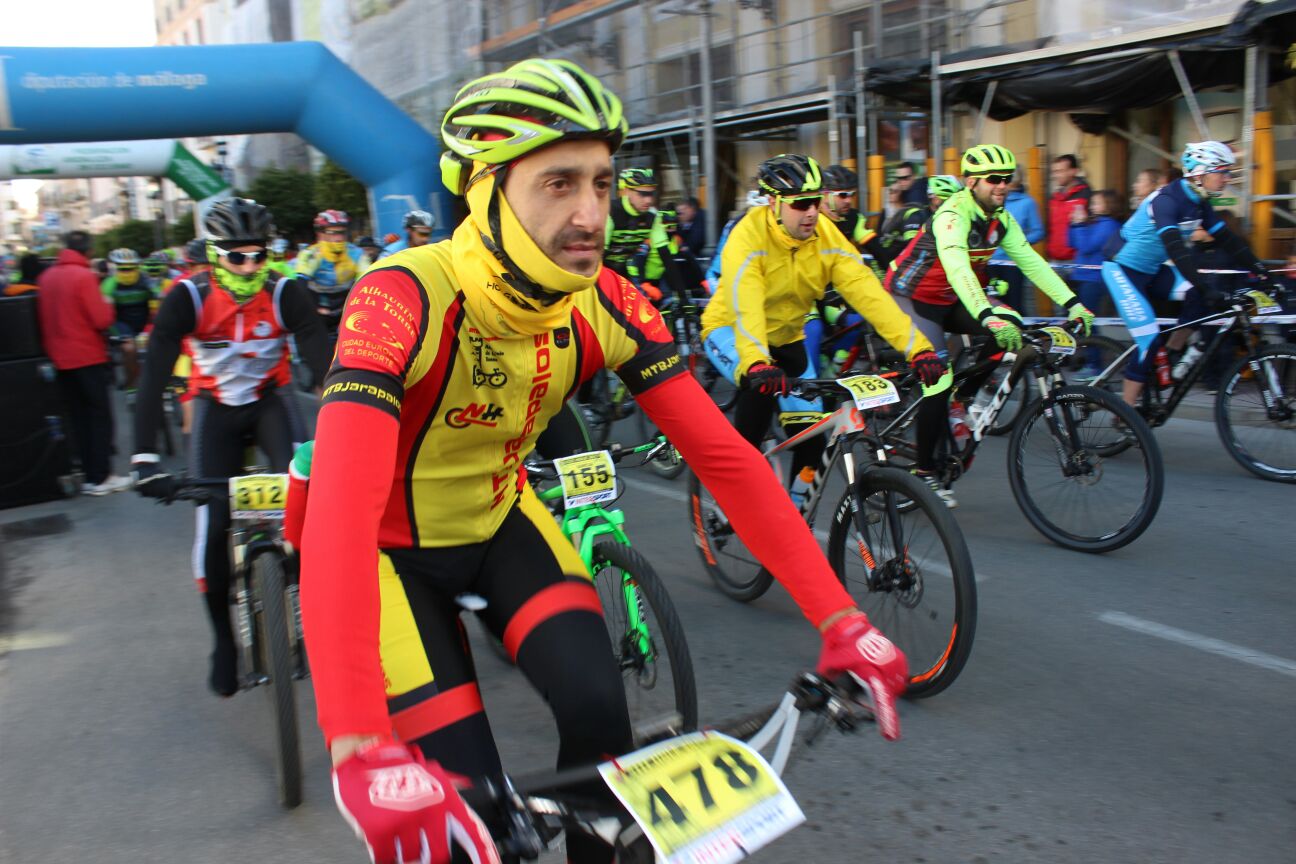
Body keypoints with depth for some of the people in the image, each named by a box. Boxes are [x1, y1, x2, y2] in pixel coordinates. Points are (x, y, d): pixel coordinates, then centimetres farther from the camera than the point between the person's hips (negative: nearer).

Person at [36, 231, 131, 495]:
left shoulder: (45, 277, 8)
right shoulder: (84, 276, -14)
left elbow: (43, 318, 15)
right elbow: (102, 320, -17)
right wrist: (108, 305, 2)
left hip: (61, 359, 6)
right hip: (89, 358, -6)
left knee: (77, 418, 11)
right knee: (100, 416, 2)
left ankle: (89, 475, 14)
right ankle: (101, 477, 1)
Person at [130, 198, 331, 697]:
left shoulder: (285, 293, -21)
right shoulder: (188, 298, -23)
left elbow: (322, 360, -29)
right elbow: (154, 377, -29)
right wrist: (144, 458, -39)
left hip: (270, 399, 0)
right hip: (215, 408, 0)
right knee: (212, 526, -9)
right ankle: (223, 642, 10)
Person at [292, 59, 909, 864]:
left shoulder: (606, 305, -18)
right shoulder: (404, 299, -33)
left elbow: (726, 457, -19)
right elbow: (340, 515, -44)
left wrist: (841, 620, -27)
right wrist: (362, 753, -54)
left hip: (499, 518, 4)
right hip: (394, 547, -3)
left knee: (599, 706, -19)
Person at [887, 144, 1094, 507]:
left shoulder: (1000, 218, 0)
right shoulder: (952, 216, -25)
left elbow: (1030, 260, -3)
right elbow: (957, 269, -39)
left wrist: (1072, 303, -13)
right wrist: (987, 316, -53)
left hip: (949, 300, 8)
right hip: (912, 298, -8)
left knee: (1010, 326, -14)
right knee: (938, 377, -18)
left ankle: (958, 401, 3)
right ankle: (924, 471, -6)